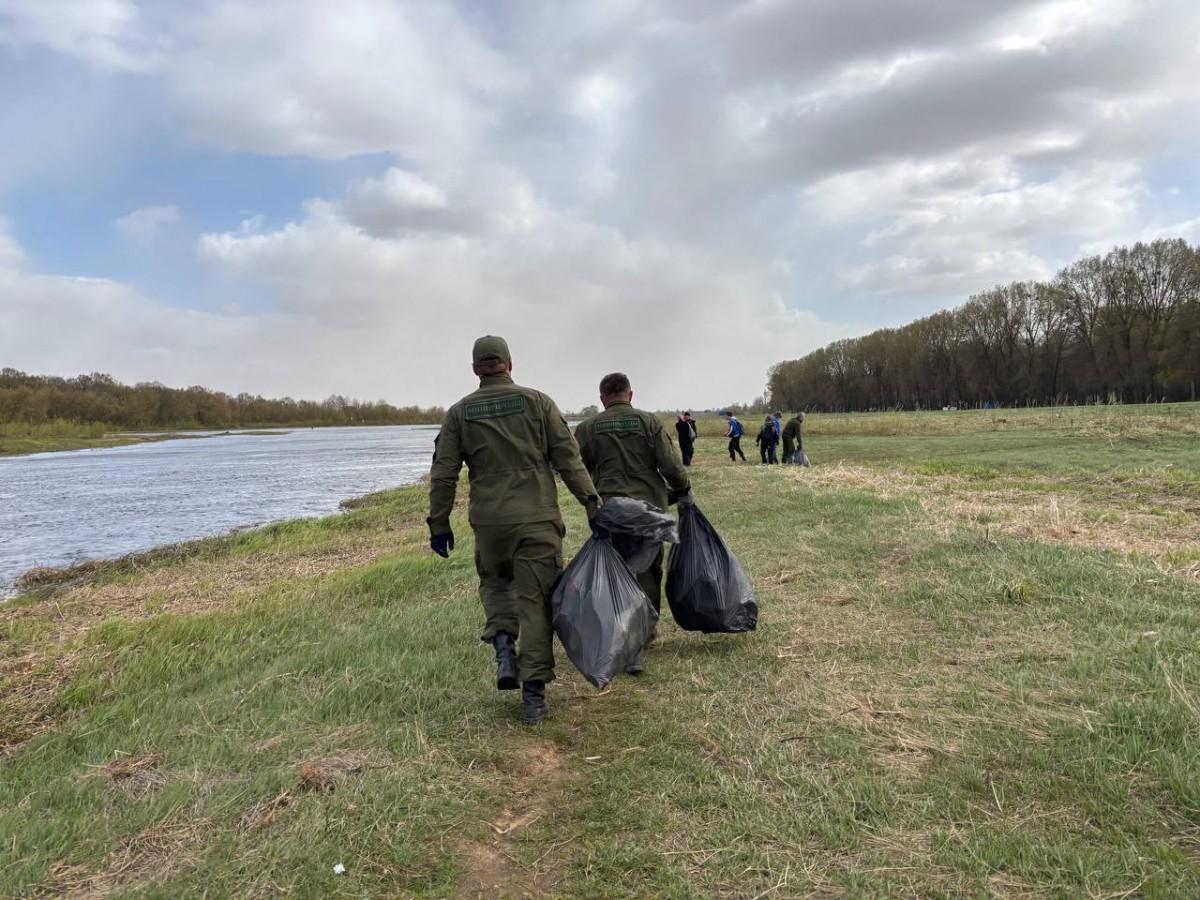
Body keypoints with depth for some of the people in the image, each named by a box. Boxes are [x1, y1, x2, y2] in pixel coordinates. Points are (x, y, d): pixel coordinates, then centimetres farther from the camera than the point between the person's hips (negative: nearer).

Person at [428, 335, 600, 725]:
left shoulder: (459, 413, 5)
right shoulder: (537, 401, 2)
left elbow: (443, 475, 3)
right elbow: (568, 458, -3)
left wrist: (439, 523, 11)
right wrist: (591, 500, 0)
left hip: (488, 522, 1)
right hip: (538, 519, -1)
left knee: (494, 581, 28)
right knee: (535, 601, 5)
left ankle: (504, 645, 4)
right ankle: (534, 697, 6)